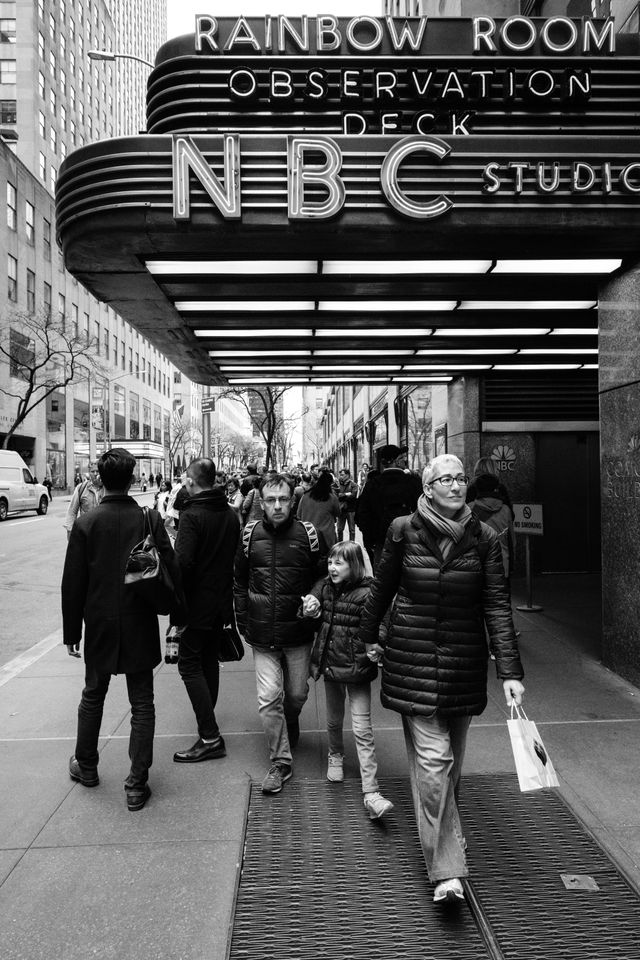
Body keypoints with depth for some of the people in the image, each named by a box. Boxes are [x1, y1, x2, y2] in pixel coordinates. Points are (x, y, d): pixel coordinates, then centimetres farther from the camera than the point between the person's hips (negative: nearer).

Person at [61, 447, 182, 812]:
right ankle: (137, 784, 13)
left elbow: (73, 583, -5)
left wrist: (71, 632, 5)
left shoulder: (86, 523, -9)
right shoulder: (149, 519, -11)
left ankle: (86, 766, 40)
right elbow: (171, 571, -10)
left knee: (93, 696, 22)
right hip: (140, 627, -1)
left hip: (100, 626, 1)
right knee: (142, 704, 9)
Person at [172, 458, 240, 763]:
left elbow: (183, 562, -24)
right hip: (222, 601, 8)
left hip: (198, 603, -8)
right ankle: (208, 722, 34)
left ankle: (210, 737, -3)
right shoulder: (230, 514, 6)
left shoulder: (192, 515, -18)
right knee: (210, 660, 20)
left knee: (190, 664, -1)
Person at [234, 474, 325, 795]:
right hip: (262, 634, 0)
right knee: (268, 698, -2)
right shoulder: (250, 534, -3)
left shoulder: (308, 534, -7)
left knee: (297, 693, 14)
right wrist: (243, 622, 7)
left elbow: (324, 578, 6)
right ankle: (280, 762, 16)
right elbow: (240, 582, 9)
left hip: (298, 632, 0)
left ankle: (290, 728, 47)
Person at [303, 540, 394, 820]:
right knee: (334, 720, 22)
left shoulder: (366, 593, -15)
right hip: (330, 663, 5)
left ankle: (371, 793, 2)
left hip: (357, 668, -5)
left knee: (362, 730, -4)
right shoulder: (324, 587, 1)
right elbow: (309, 604, 1)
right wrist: (309, 609, -22)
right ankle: (336, 756, 50)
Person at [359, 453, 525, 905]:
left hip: (464, 660, 2)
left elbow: (497, 606, -6)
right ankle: (447, 870, 5)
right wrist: (369, 635, 16)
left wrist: (510, 672, -12)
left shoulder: (484, 537, -5)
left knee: (453, 756, 16)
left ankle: (442, 828, 42)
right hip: (413, 659, -2)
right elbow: (383, 587, 6)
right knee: (433, 757, -4)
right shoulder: (404, 530, -7)